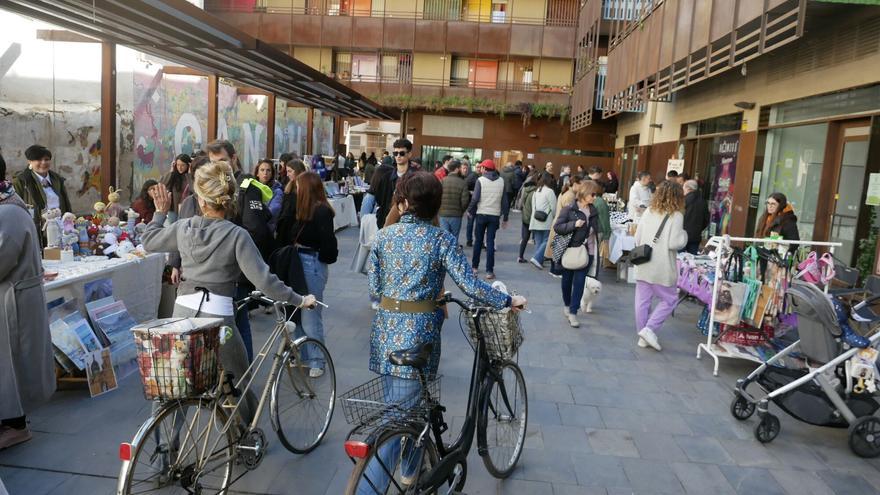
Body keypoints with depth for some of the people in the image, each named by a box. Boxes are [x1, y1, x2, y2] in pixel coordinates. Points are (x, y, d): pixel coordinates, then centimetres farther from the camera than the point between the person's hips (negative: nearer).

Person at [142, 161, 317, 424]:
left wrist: (160, 212, 30)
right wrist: (299, 300, -10)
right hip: (216, 315, -4)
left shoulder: (183, 227, 1)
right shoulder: (237, 235, -12)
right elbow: (263, 279, -17)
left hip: (183, 311, 5)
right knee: (238, 382, 14)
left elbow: (149, 241, 20)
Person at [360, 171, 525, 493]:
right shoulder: (440, 238, -7)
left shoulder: (383, 235, 2)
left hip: (386, 329, 5)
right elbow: (470, 285, -12)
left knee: (395, 407, 22)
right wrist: (508, 301, 1)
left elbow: (375, 289, 6)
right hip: (418, 331, -5)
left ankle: (411, 468, 42)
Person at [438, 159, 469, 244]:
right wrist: (461, 211, 10)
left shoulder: (442, 181, -4)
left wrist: (441, 208, 11)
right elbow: (465, 201, -10)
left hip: (443, 214, 1)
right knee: (454, 238, 11)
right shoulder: (462, 183, -9)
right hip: (456, 215, -1)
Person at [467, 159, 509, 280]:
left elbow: (475, 198, -12)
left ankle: (475, 267, 23)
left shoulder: (481, 180, -7)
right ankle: (489, 271, 0)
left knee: (478, 241, 13)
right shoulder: (501, 181, 2)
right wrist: (505, 217, 10)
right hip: (495, 215, 1)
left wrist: (470, 210, 4)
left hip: (481, 214, -1)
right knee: (490, 242, 4)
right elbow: (505, 201, 3)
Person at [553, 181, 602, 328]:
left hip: (586, 252, 3)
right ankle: (566, 304, 36)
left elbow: (596, 231, 16)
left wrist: (596, 252, 12)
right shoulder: (569, 208, -8)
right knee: (567, 279, 12)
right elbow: (557, 227, -10)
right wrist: (574, 224, -24)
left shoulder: (593, 211, 6)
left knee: (579, 282, -2)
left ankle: (573, 312, 3)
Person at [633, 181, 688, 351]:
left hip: (643, 265, 5)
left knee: (643, 301, 10)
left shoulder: (648, 212, 5)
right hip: (661, 268, -5)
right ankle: (649, 328, -1)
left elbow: (637, 238, 8)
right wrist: (684, 235, 2)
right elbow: (674, 243, -16)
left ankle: (643, 336, 17)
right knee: (669, 300, 11)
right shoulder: (676, 216, -9)